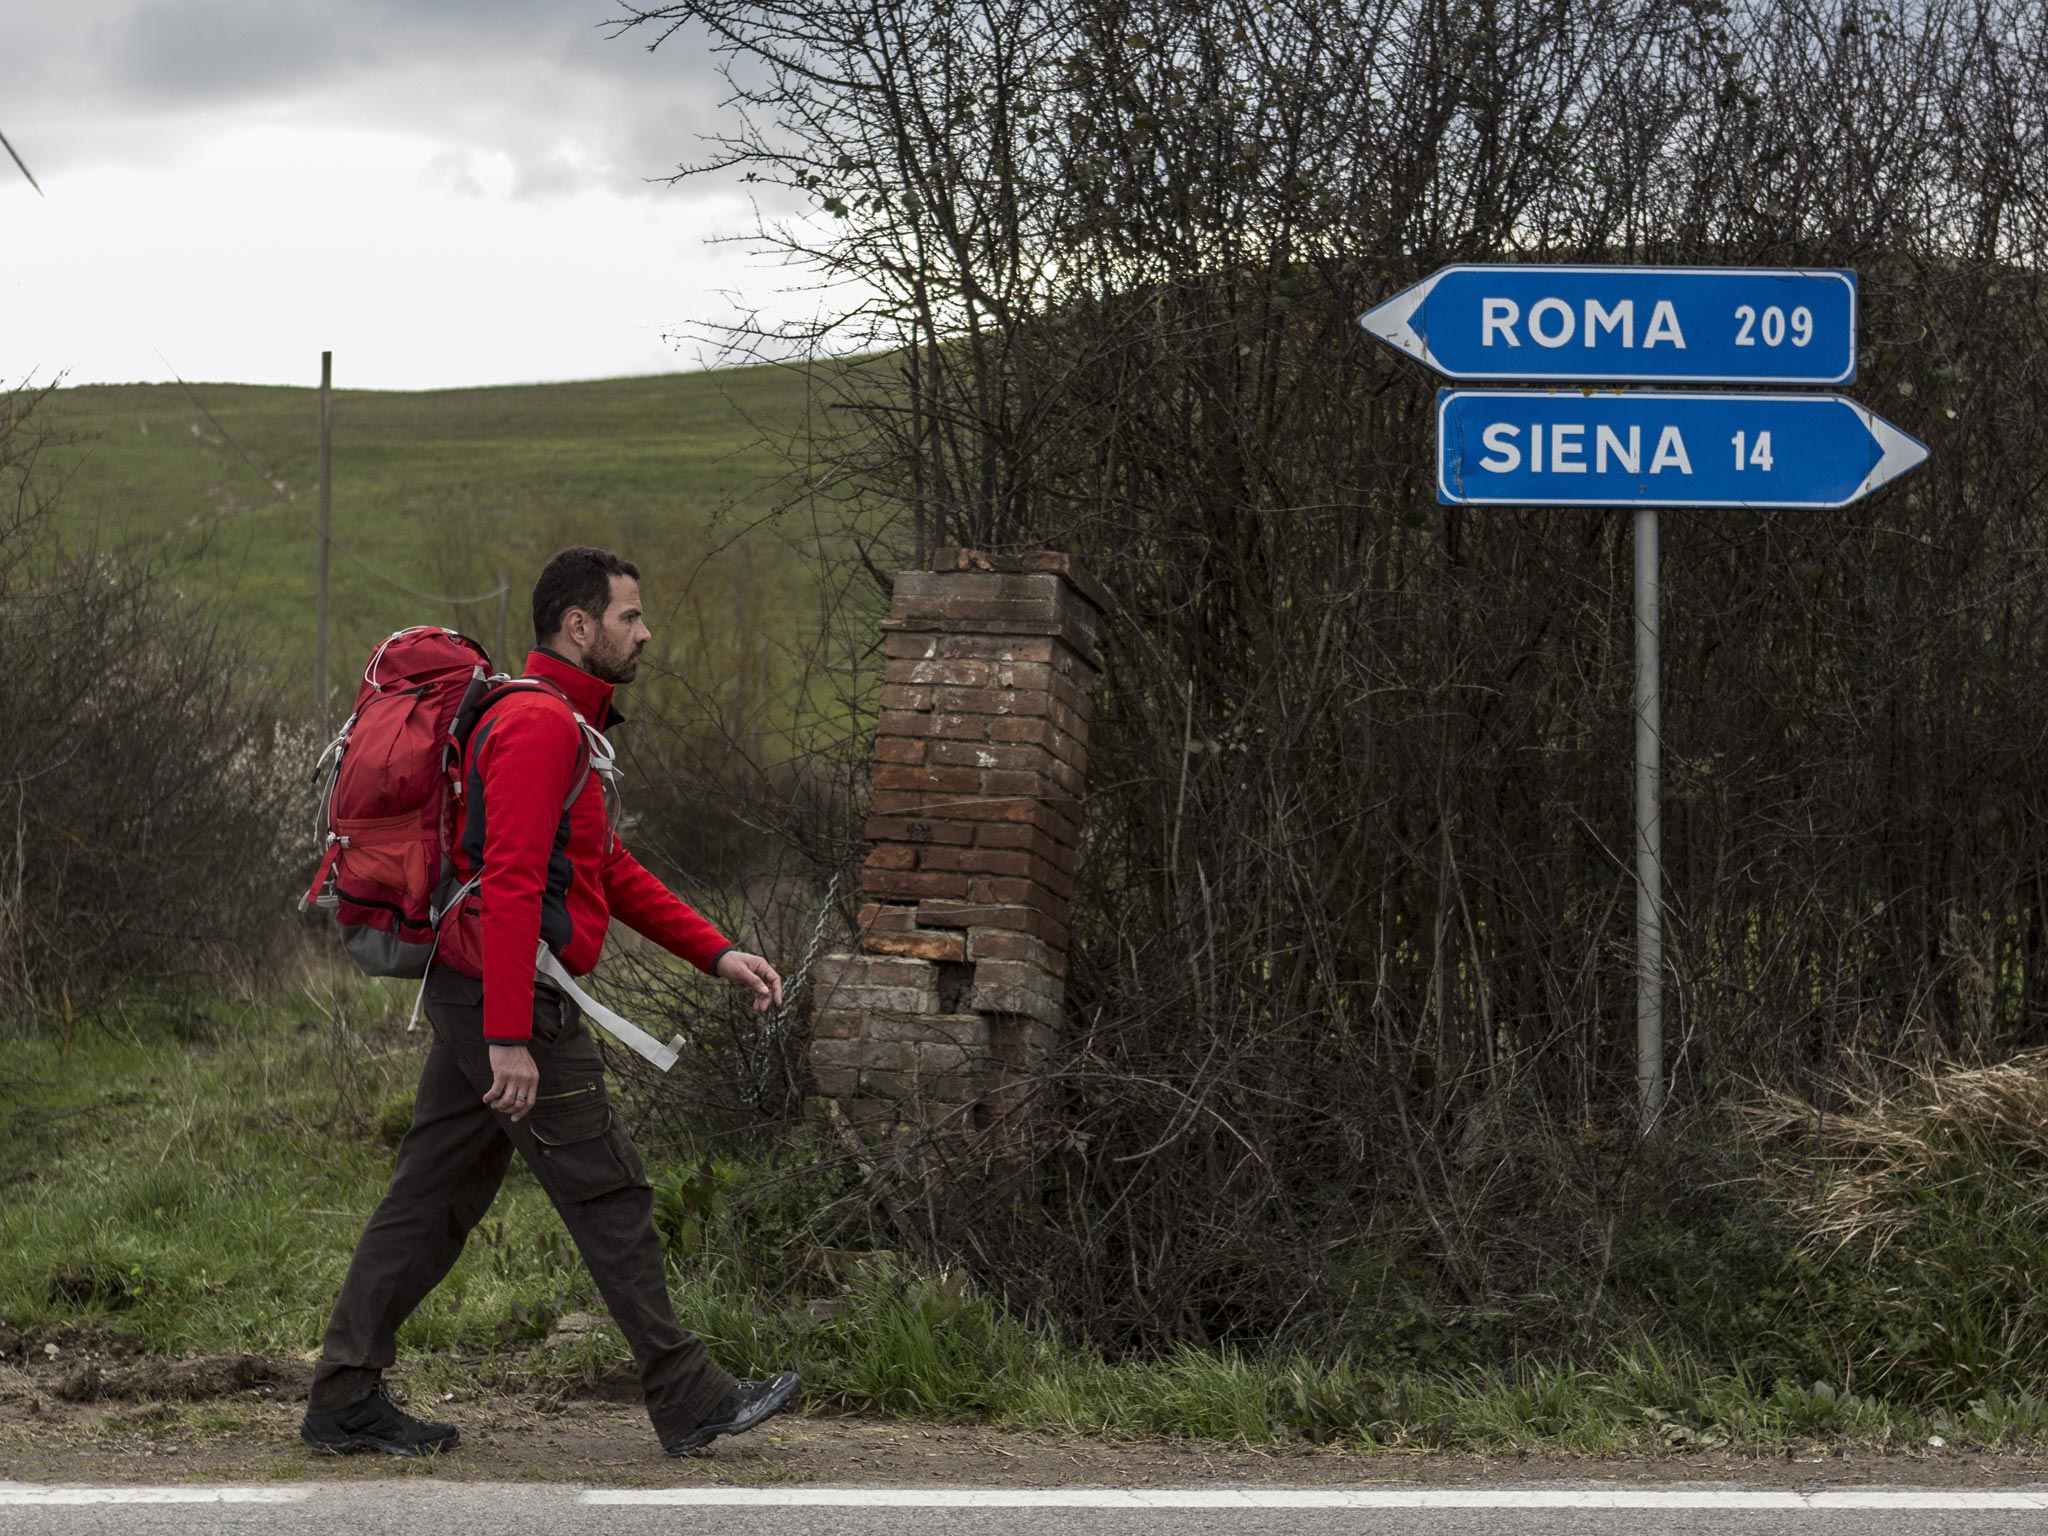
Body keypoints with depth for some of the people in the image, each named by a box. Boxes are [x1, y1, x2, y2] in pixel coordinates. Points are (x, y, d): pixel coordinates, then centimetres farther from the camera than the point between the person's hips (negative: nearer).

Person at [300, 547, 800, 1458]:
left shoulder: (557, 723, 20)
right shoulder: (538, 725, -15)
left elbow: (611, 871, 24)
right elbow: (509, 885, -23)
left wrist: (716, 954, 18)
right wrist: (510, 1038, -27)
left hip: (472, 997, 11)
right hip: (514, 1002, -10)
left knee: (433, 1198, 10)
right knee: (609, 1196, -3)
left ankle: (344, 1401, 13)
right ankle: (689, 1402, 4)